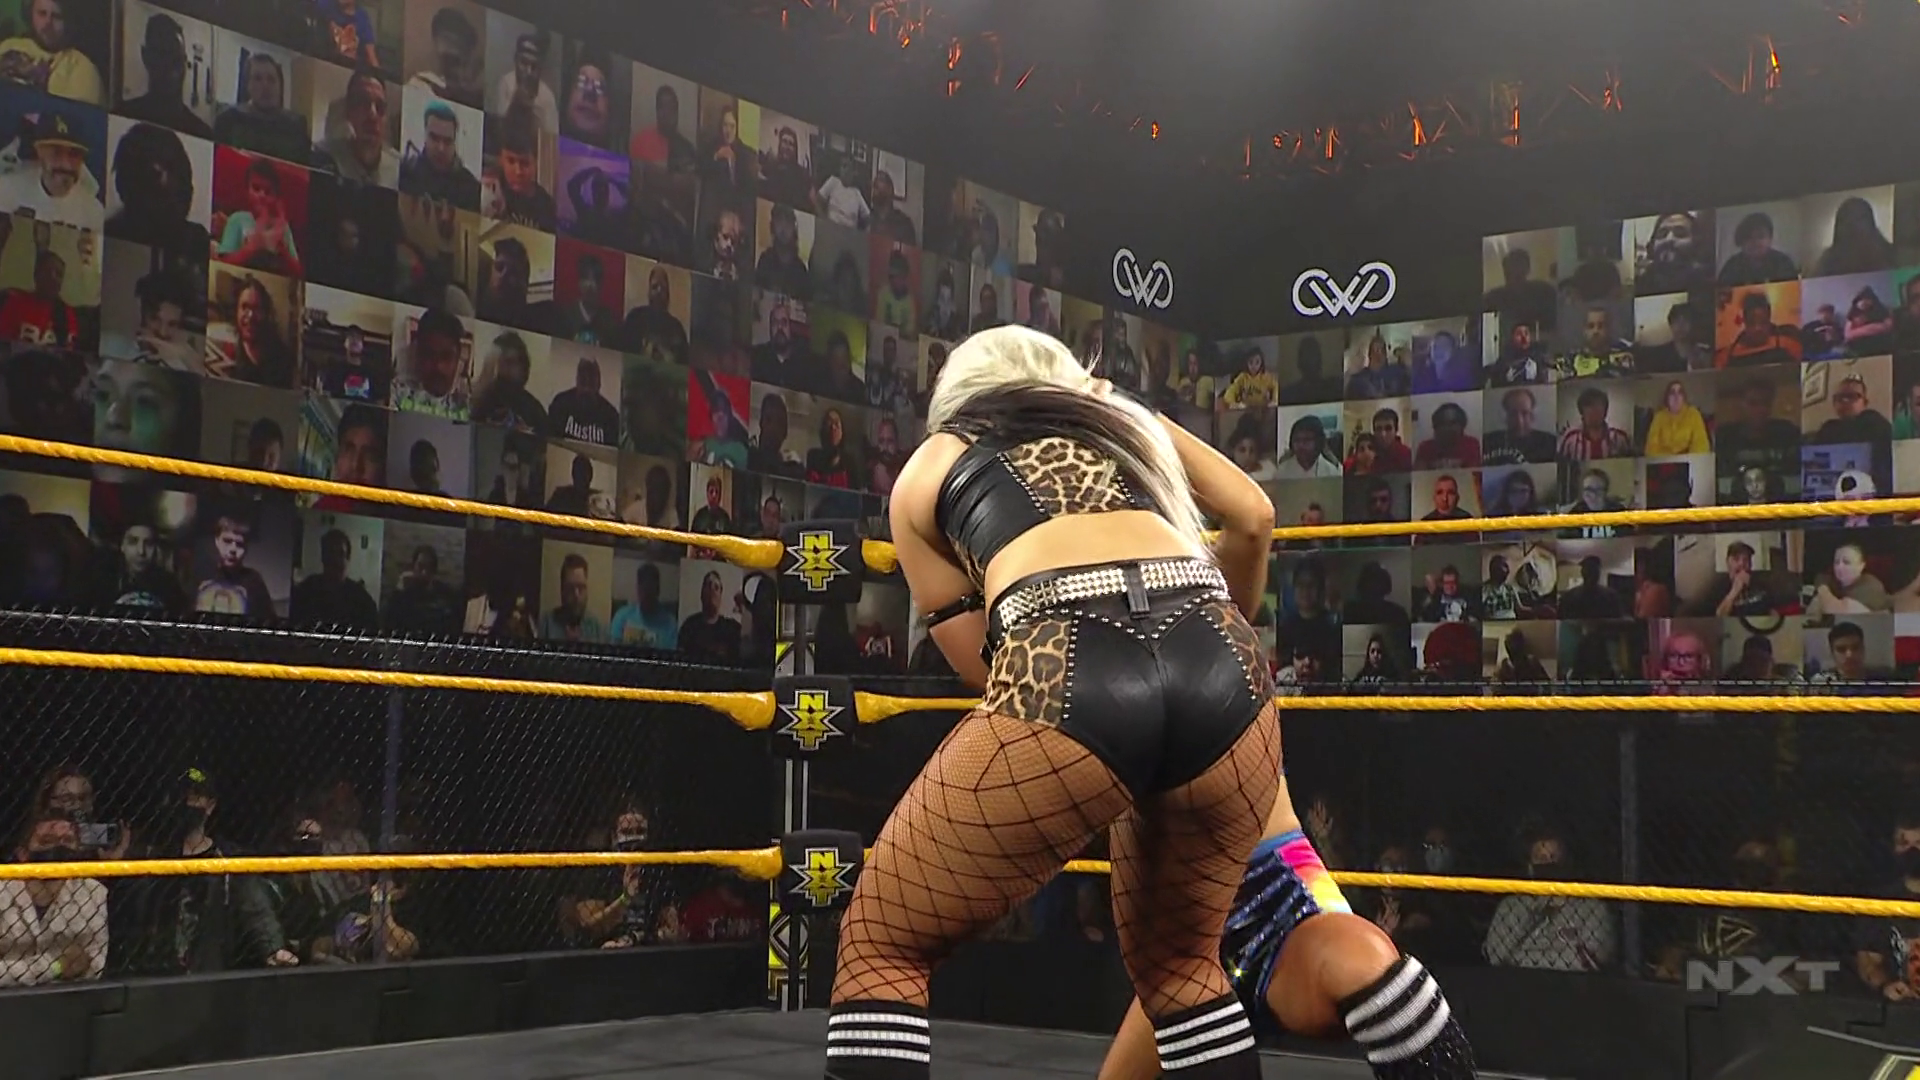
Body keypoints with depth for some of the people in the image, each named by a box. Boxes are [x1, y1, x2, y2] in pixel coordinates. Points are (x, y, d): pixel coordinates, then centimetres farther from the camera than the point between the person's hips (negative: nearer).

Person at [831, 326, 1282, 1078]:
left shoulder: (925, 470, 28)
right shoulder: (1119, 412, 36)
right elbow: (1253, 518, 33)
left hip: (1064, 678, -4)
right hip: (1220, 671, 4)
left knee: (880, 948, 15)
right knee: (1178, 963, 27)